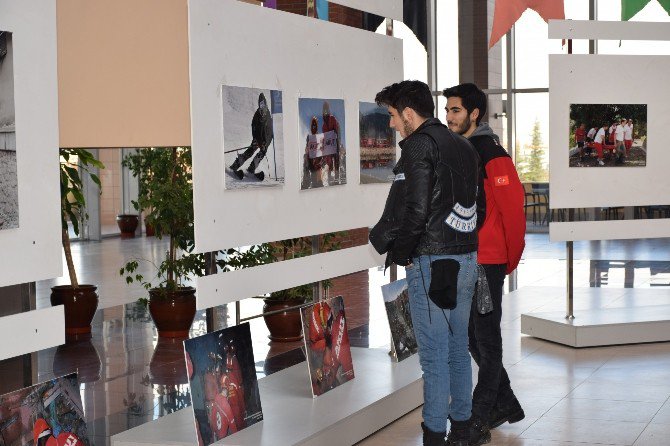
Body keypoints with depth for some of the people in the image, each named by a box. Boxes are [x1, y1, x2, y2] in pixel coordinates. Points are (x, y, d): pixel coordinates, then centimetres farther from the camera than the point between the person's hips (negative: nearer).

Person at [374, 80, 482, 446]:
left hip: (431, 263, -8)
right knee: (458, 348, 15)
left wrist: (399, 252, -6)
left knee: (434, 354, -3)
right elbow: (473, 202, 16)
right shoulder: (463, 146, 16)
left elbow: (416, 208, -18)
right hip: (467, 258, 8)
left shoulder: (419, 145, -10)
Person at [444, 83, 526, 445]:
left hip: (487, 263, -9)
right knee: (472, 338, 14)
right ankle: (505, 406, 28)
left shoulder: (492, 155, -13)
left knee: (486, 340, 0)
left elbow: (513, 208, -14)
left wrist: (511, 260, -9)